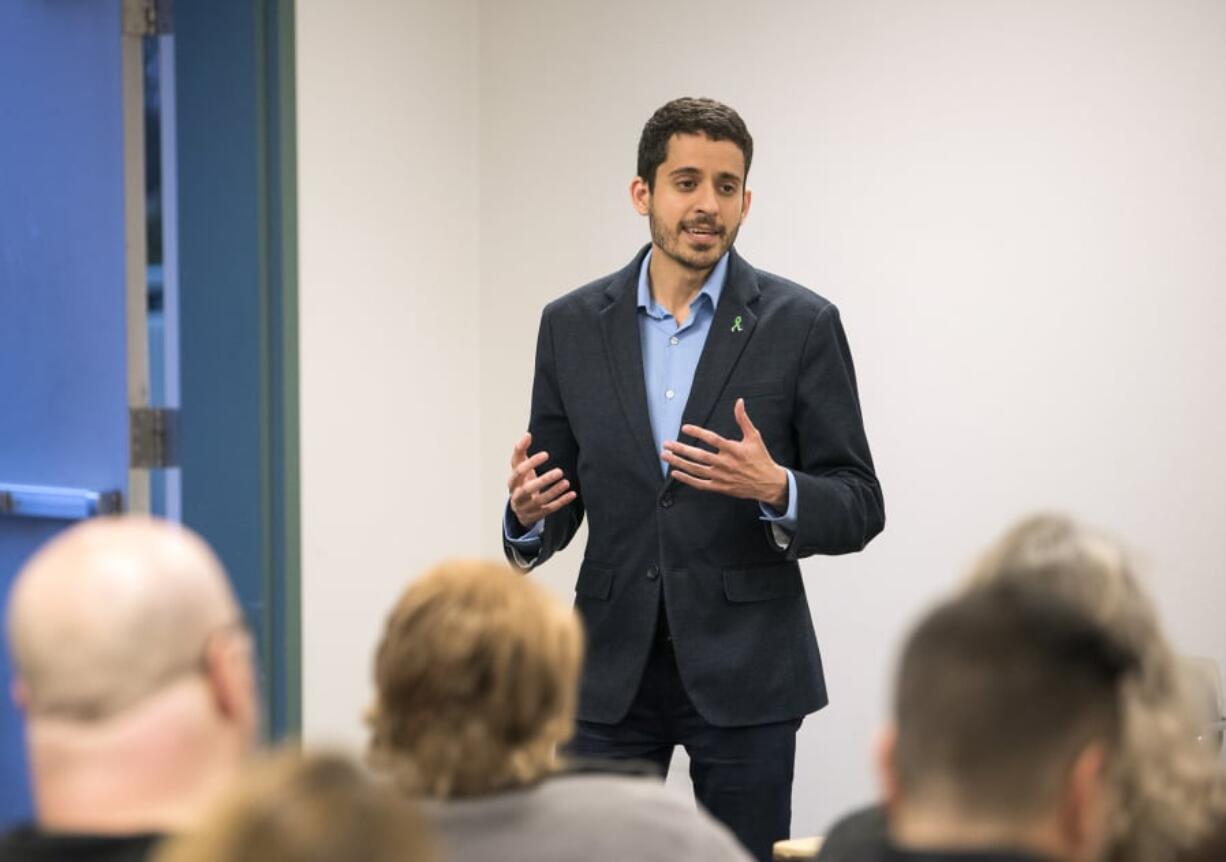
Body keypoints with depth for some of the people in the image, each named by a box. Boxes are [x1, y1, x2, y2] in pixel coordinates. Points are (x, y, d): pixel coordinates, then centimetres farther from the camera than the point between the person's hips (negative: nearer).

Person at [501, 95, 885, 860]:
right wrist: (528, 514, -16)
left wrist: (775, 490, -24)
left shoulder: (800, 325, -4)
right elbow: (554, 508, 8)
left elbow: (859, 509, -3)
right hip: (612, 671, 2)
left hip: (745, 671, -2)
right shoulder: (573, 325, 4)